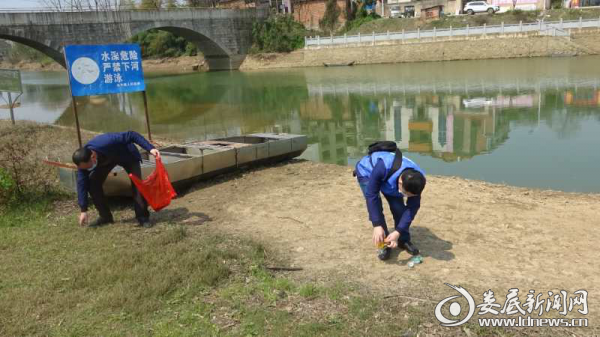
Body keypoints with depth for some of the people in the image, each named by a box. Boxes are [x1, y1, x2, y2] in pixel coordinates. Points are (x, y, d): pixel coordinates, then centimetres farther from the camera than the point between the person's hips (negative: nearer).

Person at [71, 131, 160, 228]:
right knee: (93, 182, -12)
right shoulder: (83, 160, -27)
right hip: (105, 159, 4)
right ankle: (105, 216, 3)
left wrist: (150, 148, -46)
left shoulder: (107, 142, -45)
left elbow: (132, 135, -37)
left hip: (128, 155, -4)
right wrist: (83, 210, -18)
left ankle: (143, 217, -10)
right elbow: (82, 184, -20)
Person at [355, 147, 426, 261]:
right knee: (376, 208, -19)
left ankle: (404, 240, 13)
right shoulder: (384, 167, -47)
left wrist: (398, 232, -32)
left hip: (390, 180, 4)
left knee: (399, 207, -9)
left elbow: (412, 208, -22)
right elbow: (371, 194, -39)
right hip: (367, 172, -3)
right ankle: (383, 244, -3)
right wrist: (377, 225, -41)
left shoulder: (415, 182, -31)